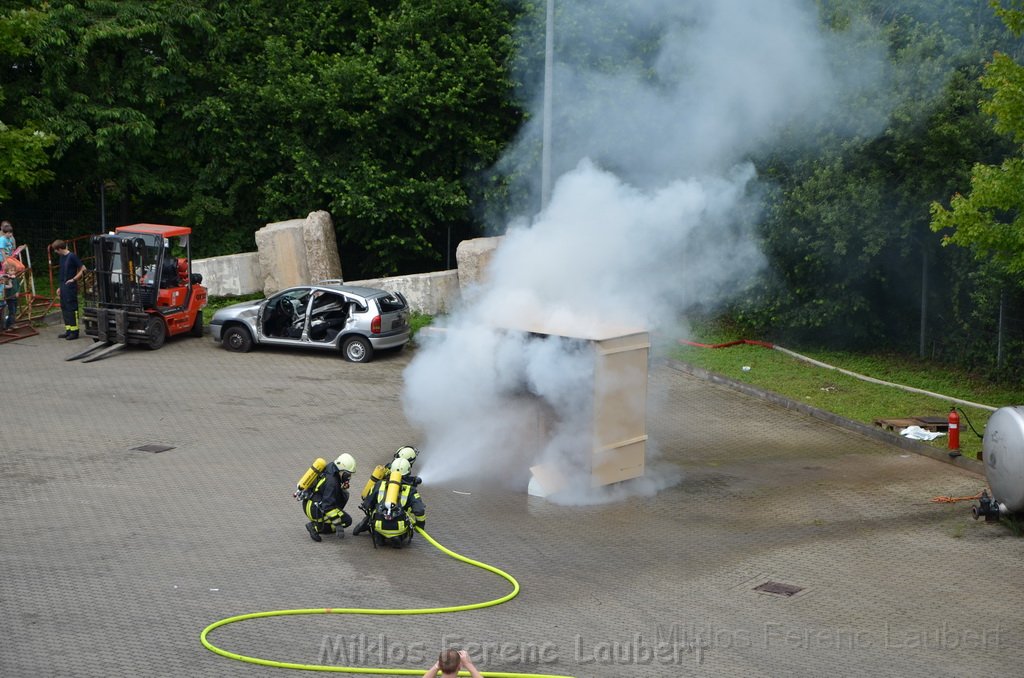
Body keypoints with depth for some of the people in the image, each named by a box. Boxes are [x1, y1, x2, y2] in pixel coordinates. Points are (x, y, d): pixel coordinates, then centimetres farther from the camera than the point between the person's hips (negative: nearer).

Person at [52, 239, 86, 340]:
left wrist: (74, 279, -14)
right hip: (63, 287, 9)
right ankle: (68, 331, 17)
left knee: (72, 308, -6)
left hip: (70, 287, -9)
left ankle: (74, 331, -3)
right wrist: (60, 287, 20)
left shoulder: (72, 256, -12)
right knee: (64, 308, 11)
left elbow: (83, 269, -13)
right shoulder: (62, 257, 14)